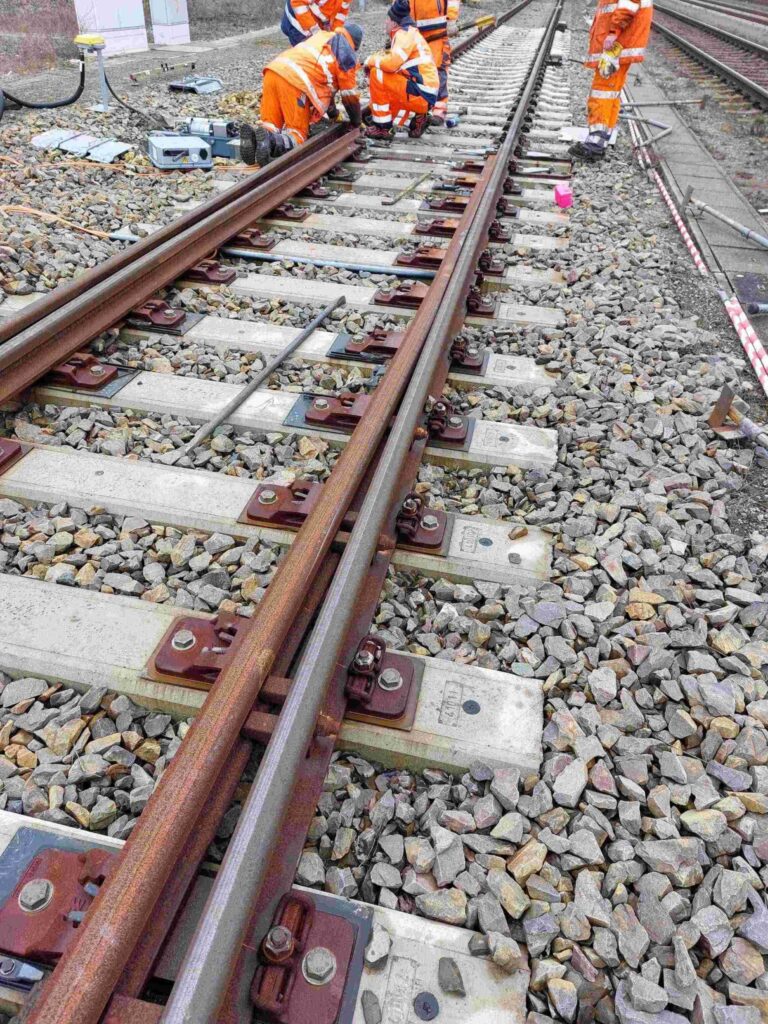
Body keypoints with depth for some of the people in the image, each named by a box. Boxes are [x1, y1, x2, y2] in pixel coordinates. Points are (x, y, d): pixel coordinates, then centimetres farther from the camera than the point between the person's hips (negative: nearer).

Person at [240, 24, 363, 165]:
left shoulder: (322, 35, 34)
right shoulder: (347, 55, 12)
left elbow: (324, 80, 42)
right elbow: (350, 94, 14)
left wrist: (333, 112, 50)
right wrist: (356, 122, 31)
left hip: (273, 69, 7)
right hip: (295, 81, -7)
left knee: (271, 124, 12)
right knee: (298, 133, -1)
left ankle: (253, 135, -22)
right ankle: (270, 140, -31)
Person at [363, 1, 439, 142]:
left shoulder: (405, 33, -9)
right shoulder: (408, 32, 20)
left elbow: (392, 63, -23)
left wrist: (372, 60, -5)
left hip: (421, 94, -9)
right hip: (424, 97, 9)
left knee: (376, 74, -13)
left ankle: (383, 128, -9)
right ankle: (419, 118, 12)